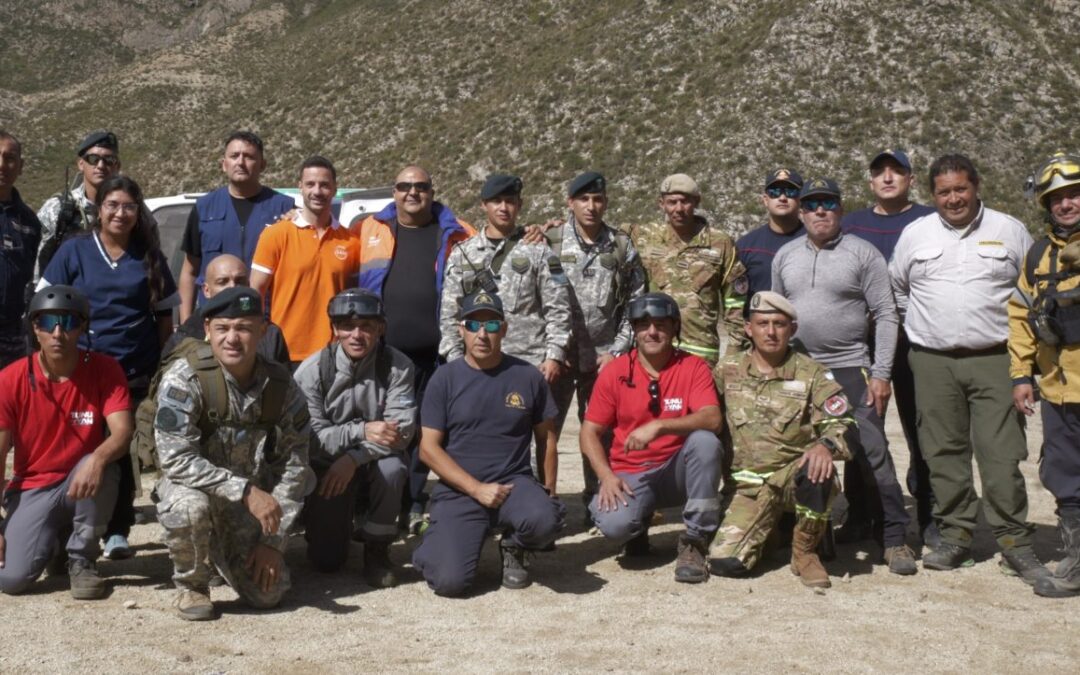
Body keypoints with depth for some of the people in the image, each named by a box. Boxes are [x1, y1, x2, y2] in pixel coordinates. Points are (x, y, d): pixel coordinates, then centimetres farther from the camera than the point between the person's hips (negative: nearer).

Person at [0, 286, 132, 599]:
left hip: (82, 484, 0)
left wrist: (97, 459, -44)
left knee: (100, 467, -36)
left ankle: (82, 559, -10)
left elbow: (123, 432, -21)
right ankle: (54, 542, 17)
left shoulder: (104, 369, -10)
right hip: (31, 490, 0)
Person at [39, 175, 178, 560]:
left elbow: (164, 316, 11)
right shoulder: (74, 250, 3)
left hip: (134, 372, 1)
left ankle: (117, 531, 13)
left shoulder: (149, 256, 7)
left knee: (121, 449, 4)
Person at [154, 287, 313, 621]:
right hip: (191, 486, -3)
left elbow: (293, 466, -5)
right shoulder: (185, 378, -20)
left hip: (251, 500, 3)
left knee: (267, 593, -8)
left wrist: (273, 540, -10)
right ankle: (191, 584, -5)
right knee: (190, 506, -38)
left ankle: (223, 552, 27)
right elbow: (175, 459, -25)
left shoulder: (281, 386, -9)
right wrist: (246, 490, -33)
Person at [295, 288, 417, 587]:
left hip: (374, 462, 0)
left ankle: (377, 548, -10)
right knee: (326, 559, -8)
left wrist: (354, 458, -31)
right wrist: (363, 431, -31)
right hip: (326, 465, 0)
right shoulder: (312, 370, -14)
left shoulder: (398, 366, -14)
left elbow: (402, 430, -21)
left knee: (392, 468, -36)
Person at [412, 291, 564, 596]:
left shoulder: (528, 376, 4)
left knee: (544, 521, -33)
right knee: (450, 581, -21)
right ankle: (439, 540, 17)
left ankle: (513, 547, 5)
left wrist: (548, 494, 8)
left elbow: (546, 439, 12)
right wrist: (477, 489, -12)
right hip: (458, 491, -1)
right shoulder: (444, 379, 0)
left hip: (515, 482, 1)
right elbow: (429, 448, -3)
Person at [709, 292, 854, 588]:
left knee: (817, 470, -38)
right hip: (750, 484, 2)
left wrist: (826, 445, -31)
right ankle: (771, 524, 18)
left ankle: (805, 550, -10)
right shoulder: (726, 371, 5)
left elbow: (841, 423, -8)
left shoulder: (811, 373, 0)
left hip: (796, 474, -1)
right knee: (724, 562, -17)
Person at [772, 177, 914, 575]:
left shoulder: (863, 254, -1)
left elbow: (885, 316, -3)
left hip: (850, 370, -4)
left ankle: (894, 538, -1)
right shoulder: (785, 257, 12)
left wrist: (881, 373, -10)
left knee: (871, 452, -10)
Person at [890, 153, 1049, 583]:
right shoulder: (915, 234, 9)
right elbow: (895, 288, 21)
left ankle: (1015, 543, 3)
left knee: (1002, 455, -6)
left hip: (994, 359, -2)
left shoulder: (1009, 231, 6)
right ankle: (956, 535, 16)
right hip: (933, 362, 2)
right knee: (944, 454, 6)